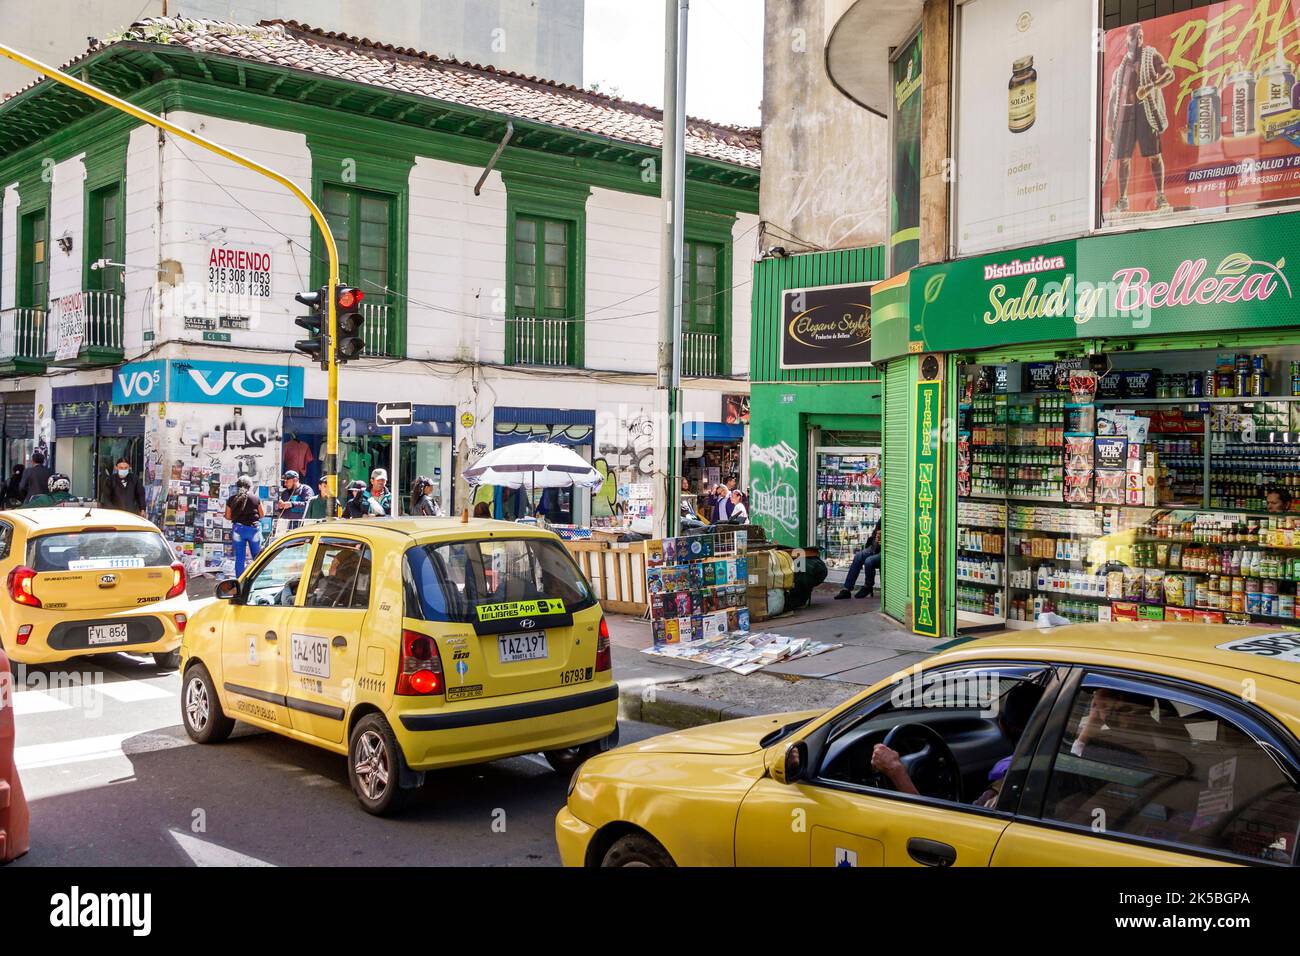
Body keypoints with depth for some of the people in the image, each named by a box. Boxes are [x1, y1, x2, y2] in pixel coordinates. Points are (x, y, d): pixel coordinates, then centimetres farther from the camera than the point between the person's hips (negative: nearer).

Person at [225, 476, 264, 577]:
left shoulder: (231, 499, -1)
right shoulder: (256, 498, -5)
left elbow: (228, 517, 5)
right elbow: (261, 515, 3)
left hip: (238, 529, 1)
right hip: (254, 528, -1)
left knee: (239, 558, 7)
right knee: (256, 557, 11)